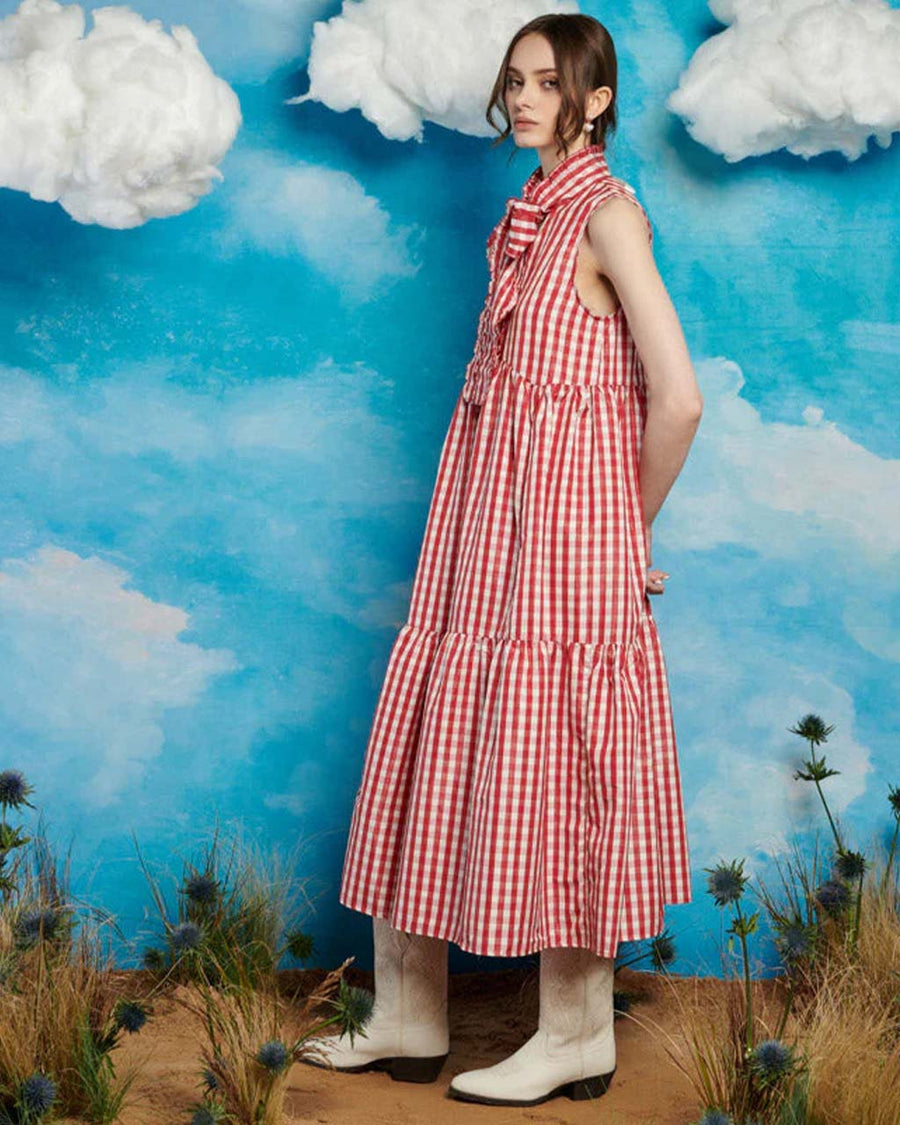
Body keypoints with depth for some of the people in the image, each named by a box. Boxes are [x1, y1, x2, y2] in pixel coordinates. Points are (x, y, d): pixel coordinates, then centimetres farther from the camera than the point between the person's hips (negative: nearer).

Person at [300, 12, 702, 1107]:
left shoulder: (608, 213, -9)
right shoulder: (533, 217, 16)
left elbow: (678, 398, -17)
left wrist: (632, 527, -5)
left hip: (562, 525, -8)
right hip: (488, 525, 8)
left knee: (547, 763, -2)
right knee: (432, 746, 8)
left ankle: (578, 1036, 12)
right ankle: (410, 1018, 19)